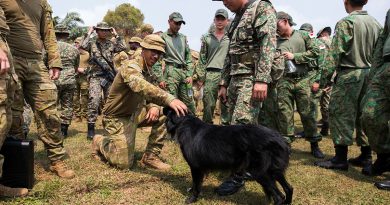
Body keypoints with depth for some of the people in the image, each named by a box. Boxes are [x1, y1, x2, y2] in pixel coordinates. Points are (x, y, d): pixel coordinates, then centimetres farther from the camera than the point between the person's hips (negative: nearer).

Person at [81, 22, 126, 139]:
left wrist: (116, 35, 1)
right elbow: (83, 46, -14)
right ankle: (91, 128, -10)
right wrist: (89, 34, -2)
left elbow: (123, 47, -4)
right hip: (96, 76, -3)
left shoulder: (111, 44, 12)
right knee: (94, 101, -15)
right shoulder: (92, 43, 7)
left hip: (109, 76, 3)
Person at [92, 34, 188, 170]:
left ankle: (150, 156, -1)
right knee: (124, 164, -10)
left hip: (134, 113, 8)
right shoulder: (131, 67, -24)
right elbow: (141, 87, -47)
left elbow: (149, 94, 7)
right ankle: (100, 142, 19)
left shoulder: (149, 71, 4)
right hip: (117, 117, -8)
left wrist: (154, 106, -19)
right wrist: (169, 99, -61)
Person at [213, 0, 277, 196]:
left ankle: (238, 176, -4)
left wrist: (261, 79, -26)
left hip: (252, 78, -8)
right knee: (248, 126, 10)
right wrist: (224, 83, 20)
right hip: (235, 79, 8)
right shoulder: (237, 19, 22)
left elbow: (268, 44, -17)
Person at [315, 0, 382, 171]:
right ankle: (366, 156, 19)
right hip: (369, 74, 7)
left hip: (349, 74, -7)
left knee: (341, 114, -3)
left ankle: (341, 158, -2)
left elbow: (336, 53, -15)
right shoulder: (376, 23, 12)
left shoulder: (346, 22, -10)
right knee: (363, 114, 13)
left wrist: (325, 77, -12)